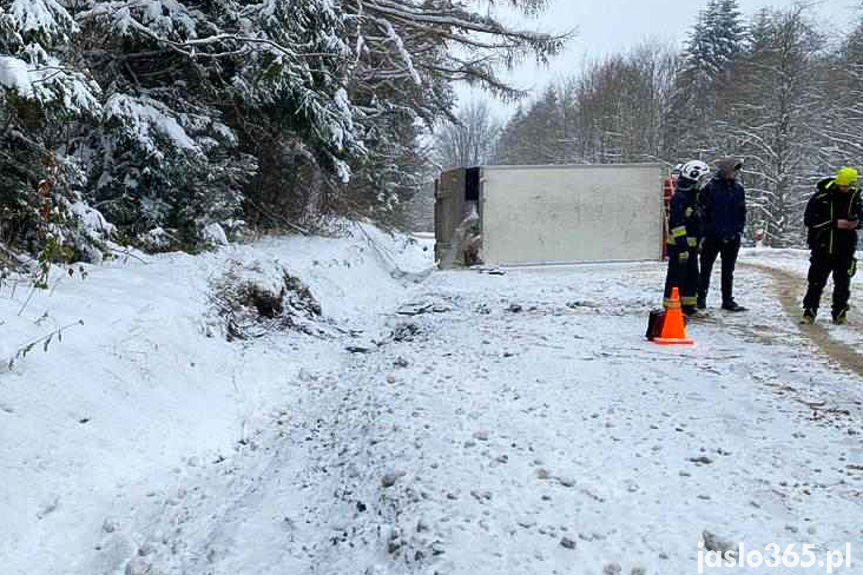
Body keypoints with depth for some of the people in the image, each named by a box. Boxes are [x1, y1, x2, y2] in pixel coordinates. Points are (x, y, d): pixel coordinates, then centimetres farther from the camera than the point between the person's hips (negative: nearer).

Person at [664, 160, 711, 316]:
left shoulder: (692, 196, 16)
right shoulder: (679, 198, -17)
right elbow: (677, 224, -23)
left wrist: (698, 242, 27)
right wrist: (682, 247, -25)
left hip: (690, 244, 10)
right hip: (678, 245, -10)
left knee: (692, 277, 15)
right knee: (677, 277, -6)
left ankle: (688, 306, 24)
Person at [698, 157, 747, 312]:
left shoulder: (738, 188, 7)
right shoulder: (710, 188, -9)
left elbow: (742, 211, 15)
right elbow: (703, 212, -10)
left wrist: (739, 229, 6)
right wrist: (703, 233, -13)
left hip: (732, 237, 5)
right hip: (712, 237, -5)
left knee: (728, 270, 12)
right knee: (706, 269, 6)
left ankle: (728, 300, 20)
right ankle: (701, 299, 16)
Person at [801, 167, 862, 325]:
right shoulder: (821, 196, -8)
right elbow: (809, 220, -12)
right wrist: (835, 223, -18)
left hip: (845, 249, 3)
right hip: (823, 248, -3)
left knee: (843, 283, 9)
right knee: (816, 282, 0)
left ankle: (840, 313, 19)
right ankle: (809, 312, 8)